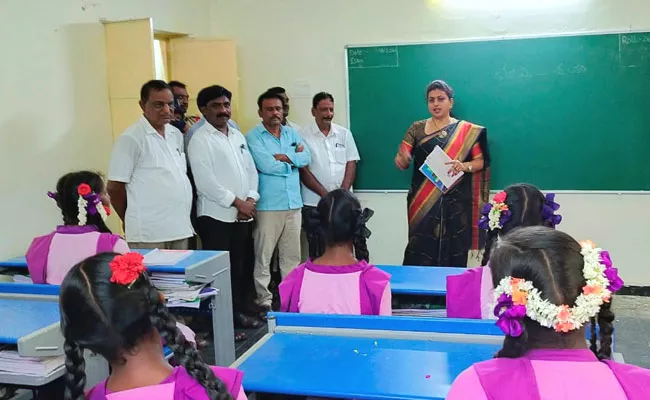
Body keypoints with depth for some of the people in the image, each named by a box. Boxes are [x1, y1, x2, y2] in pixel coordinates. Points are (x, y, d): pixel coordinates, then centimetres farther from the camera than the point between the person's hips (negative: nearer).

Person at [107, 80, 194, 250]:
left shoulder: (176, 135, 11)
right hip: (149, 234, -7)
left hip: (181, 229, 7)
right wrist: (132, 223, 4)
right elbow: (114, 187, -7)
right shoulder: (131, 138, -9)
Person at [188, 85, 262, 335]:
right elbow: (205, 182, -16)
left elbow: (251, 170, 14)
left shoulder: (238, 136, 14)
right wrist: (238, 202, -13)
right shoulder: (200, 140, -8)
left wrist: (250, 201, -2)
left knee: (239, 267, 14)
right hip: (216, 216, -7)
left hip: (242, 216, 7)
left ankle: (237, 313, 26)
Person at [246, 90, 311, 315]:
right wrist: (293, 158, -3)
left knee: (292, 255, 12)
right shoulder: (253, 136, -4)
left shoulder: (292, 133, 14)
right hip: (268, 205, -5)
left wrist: (282, 157, -12)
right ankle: (264, 301, 8)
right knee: (263, 256, 0)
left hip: (293, 203, 5)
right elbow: (265, 165, -17)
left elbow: (306, 158, 2)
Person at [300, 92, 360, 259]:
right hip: (314, 204, -2)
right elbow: (303, 171, -6)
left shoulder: (344, 134, 8)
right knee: (317, 252, 5)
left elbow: (351, 165, 5)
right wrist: (326, 195, -11)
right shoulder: (304, 136, -3)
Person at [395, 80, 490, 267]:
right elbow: (402, 164, 2)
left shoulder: (467, 131, 3)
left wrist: (464, 166, -17)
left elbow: (480, 161, 4)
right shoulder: (417, 129, 6)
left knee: (454, 252, 1)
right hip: (423, 203, 1)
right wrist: (402, 158, -22)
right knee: (421, 252, -3)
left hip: (456, 202, 0)